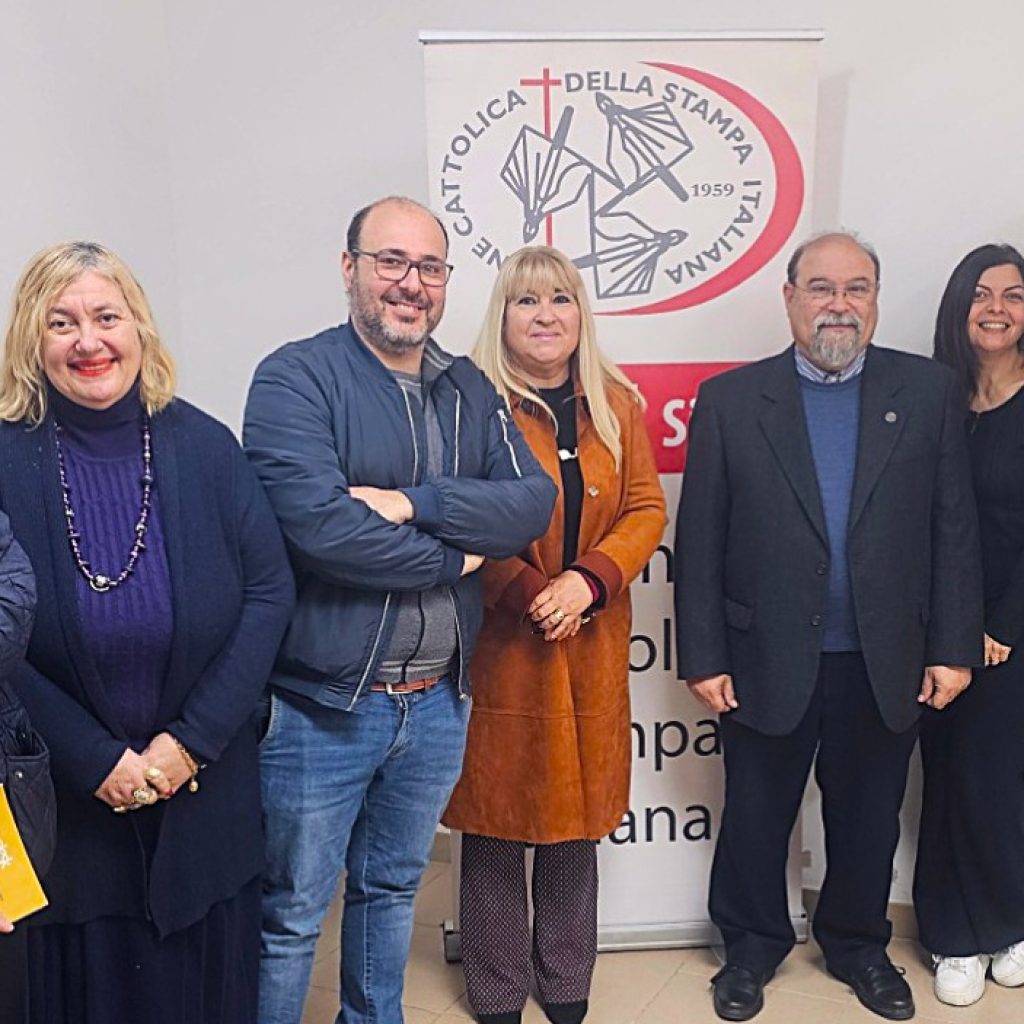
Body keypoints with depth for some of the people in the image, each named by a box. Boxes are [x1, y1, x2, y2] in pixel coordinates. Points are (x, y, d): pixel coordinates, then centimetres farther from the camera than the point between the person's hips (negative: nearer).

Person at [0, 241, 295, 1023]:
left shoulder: (204, 447, -6)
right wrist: (97, 759, -13)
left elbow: (270, 594, -7)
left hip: (207, 794, 1)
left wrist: (190, 740, -12)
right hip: (65, 805, -1)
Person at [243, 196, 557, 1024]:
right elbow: (319, 525, -24)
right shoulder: (297, 378, -11)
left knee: (393, 888, 24)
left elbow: (534, 502, -5)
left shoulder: (469, 389, 7)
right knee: (290, 913, 10)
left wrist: (416, 501, -20)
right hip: (322, 702, -5)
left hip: (439, 700, 6)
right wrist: (451, 558, -12)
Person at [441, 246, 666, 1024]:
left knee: (576, 819, 14)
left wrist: (587, 580, -12)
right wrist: (529, 596, -17)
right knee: (497, 820, 8)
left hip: (590, 645, 4)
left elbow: (646, 509, 4)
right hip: (499, 644, -3)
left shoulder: (616, 404, 7)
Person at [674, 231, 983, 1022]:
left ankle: (858, 945, 42)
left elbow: (956, 530, 0)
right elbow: (699, 541, -5)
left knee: (868, 820, 19)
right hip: (767, 663, -1)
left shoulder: (929, 391, 0)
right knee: (756, 819, 15)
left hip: (887, 665, 2)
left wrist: (954, 647, -3)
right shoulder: (730, 399, -4)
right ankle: (753, 944, 38)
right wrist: (703, 656, -7)